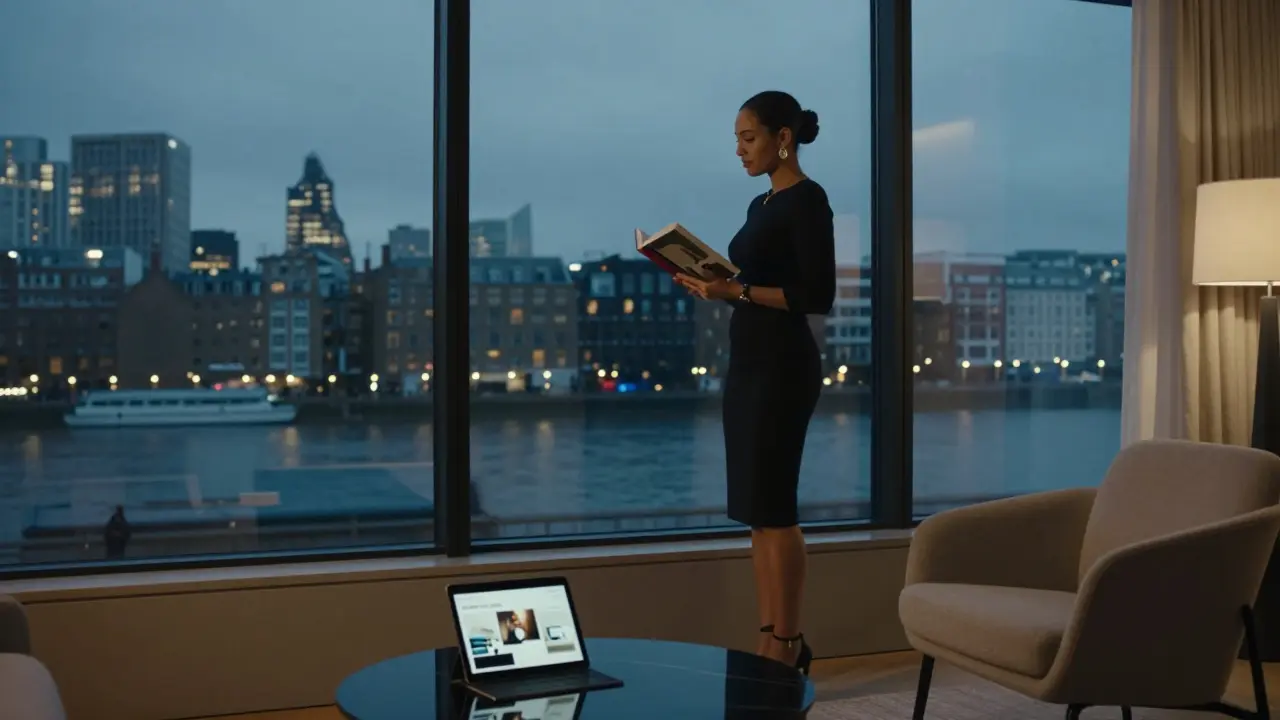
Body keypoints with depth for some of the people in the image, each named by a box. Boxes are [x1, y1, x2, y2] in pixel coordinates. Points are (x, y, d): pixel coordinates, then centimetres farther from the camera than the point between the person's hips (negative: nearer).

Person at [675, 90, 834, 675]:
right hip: (747, 361, 10)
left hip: (782, 365, -9)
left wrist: (738, 291, -21)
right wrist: (716, 286, 4)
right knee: (753, 509, 9)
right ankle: (769, 637, 16)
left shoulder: (807, 199, -10)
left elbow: (817, 297, -16)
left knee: (773, 507, -6)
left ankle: (788, 644, 3)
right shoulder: (761, 204, 17)